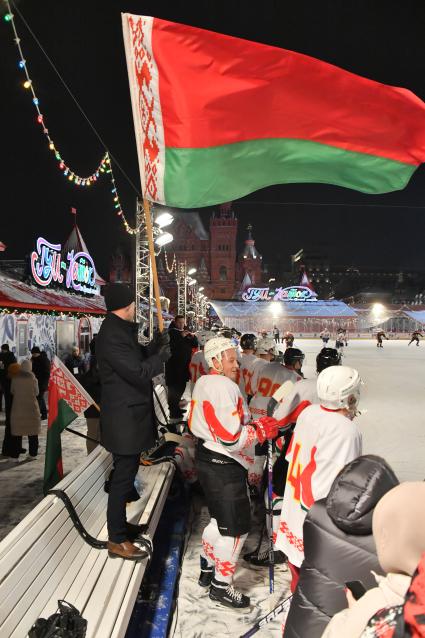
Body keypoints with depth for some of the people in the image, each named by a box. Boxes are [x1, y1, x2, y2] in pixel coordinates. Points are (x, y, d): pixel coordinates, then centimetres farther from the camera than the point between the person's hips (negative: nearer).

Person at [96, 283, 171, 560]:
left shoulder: (120, 330, 10)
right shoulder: (112, 335, -23)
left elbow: (137, 358, 17)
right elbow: (139, 372, -27)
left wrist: (155, 346, 3)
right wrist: (162, 356, -12)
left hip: (130, 415, 11)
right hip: (124, 418, -11)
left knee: (126, 473, 22)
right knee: (123, 477, 0)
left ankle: (120, 525, 38)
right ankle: (117, 540, 14)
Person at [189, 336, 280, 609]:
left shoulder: (203, 383, 8)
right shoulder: (225, 387, -23)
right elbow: (231, 438, -27)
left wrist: (253, 424, 10)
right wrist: (262, 431, -12)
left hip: (207, 457, 10)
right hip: (224, 466, -10)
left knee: (219, 519, 25)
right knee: (236, 527, 4)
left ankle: (208, 570, 40)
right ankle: (221, 585, 19)